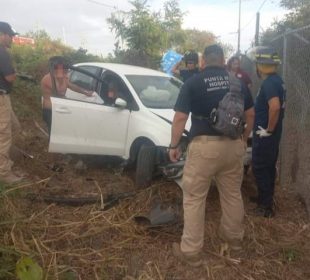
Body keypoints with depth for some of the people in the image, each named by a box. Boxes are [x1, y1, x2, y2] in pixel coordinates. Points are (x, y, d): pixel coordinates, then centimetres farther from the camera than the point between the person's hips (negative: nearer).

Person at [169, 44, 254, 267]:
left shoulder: (193, 83, -4)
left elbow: (180, 118, -9)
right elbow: (250, 114, 13)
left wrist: (174, 145, 1)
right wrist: (244, 138, 25)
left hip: (204, 145, -4)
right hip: (233, 144, 5)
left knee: (194, 198, 5)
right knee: (233, 194, 21)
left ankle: (191, 251, 11)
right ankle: (234, 237, 39)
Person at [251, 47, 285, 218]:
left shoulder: (268, 83, -20)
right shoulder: (277, 80, 11)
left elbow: (275, 106, -34)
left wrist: (269, 129, -24)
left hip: (265, 135, -10)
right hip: (272, 134, 10)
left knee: (260, 168, 0)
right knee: (268, 167, 19)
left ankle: (266, 206, 9)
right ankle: (266, 198, 34)